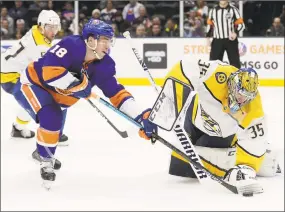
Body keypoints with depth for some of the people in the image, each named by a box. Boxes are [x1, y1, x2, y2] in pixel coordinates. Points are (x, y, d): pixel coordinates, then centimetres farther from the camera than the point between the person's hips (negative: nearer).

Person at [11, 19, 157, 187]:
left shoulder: (104, 65, -11)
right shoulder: (71, 46, -33)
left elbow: (117, 93, -11)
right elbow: (50, 71, -42)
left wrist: (140, 116, -22)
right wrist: (76, 84, -38)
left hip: (54, 95, 8)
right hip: (31, 85, -8)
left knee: (55, 123, 23)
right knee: (51, 118, -29)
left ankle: (43, 151, 56)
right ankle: (46, 161, -9)